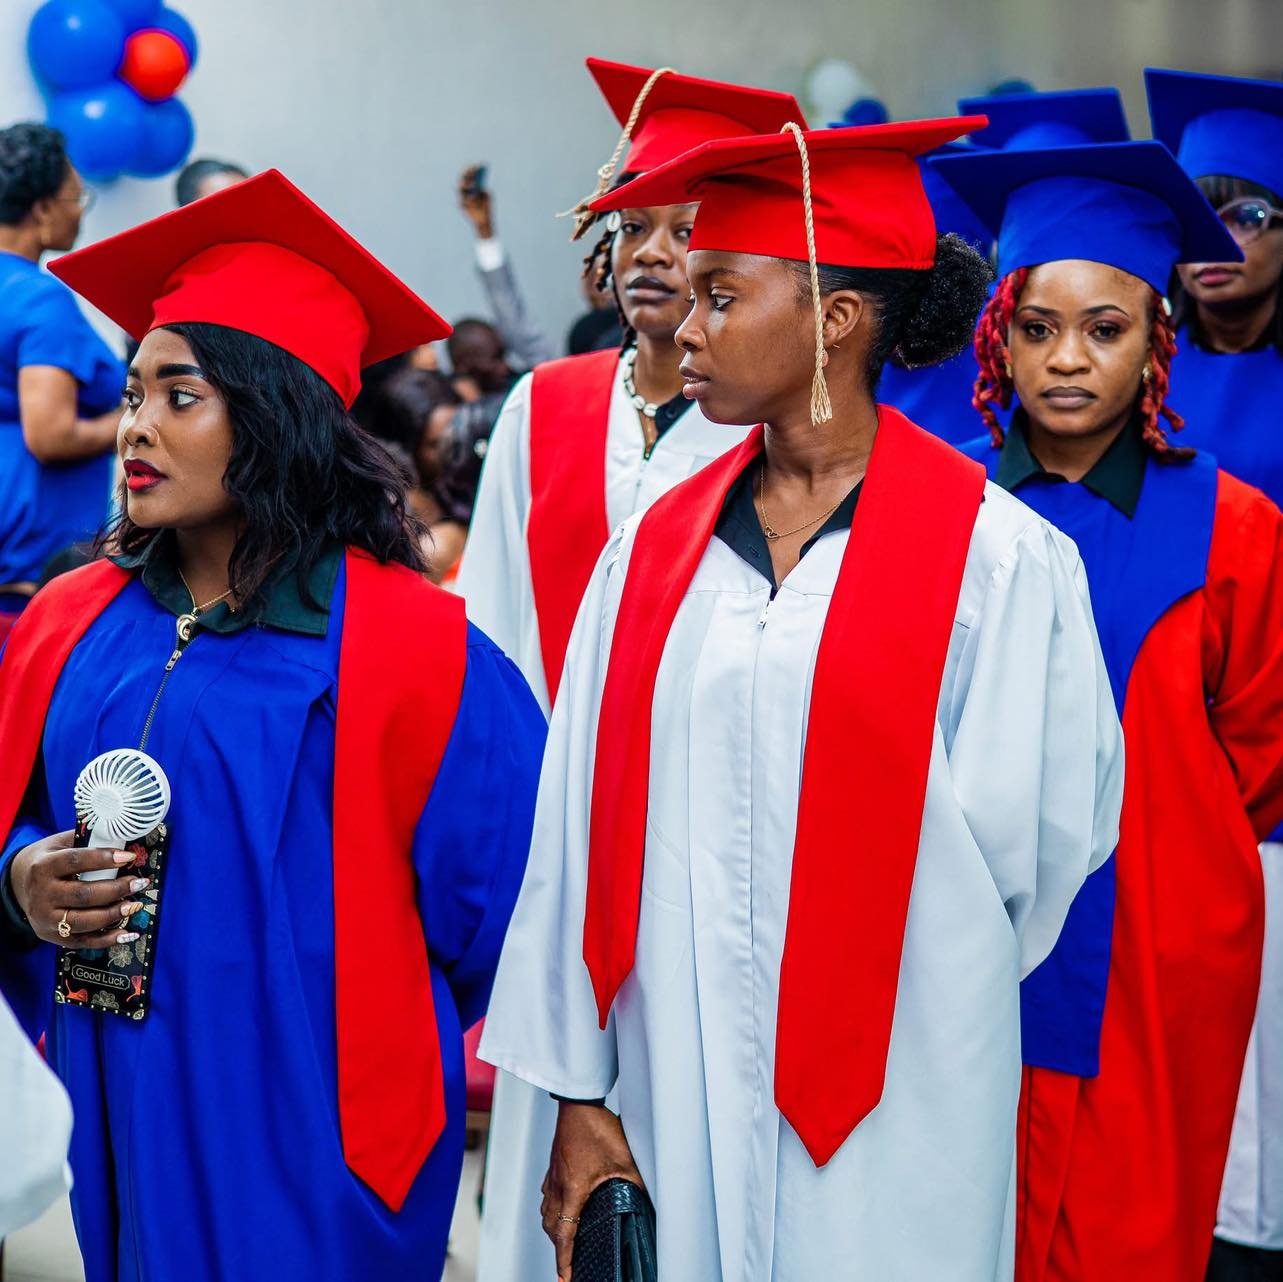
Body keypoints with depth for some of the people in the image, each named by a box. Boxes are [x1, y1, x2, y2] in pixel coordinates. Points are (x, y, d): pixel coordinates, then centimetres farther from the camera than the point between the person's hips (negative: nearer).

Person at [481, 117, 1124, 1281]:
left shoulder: (995, 559, -8)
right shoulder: (656, 550, 4)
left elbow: (1036, 834, -3)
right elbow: (585, 824, 3)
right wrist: (581, 1094, 1)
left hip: (887, 1110, -3)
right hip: (680, 1090, 3)